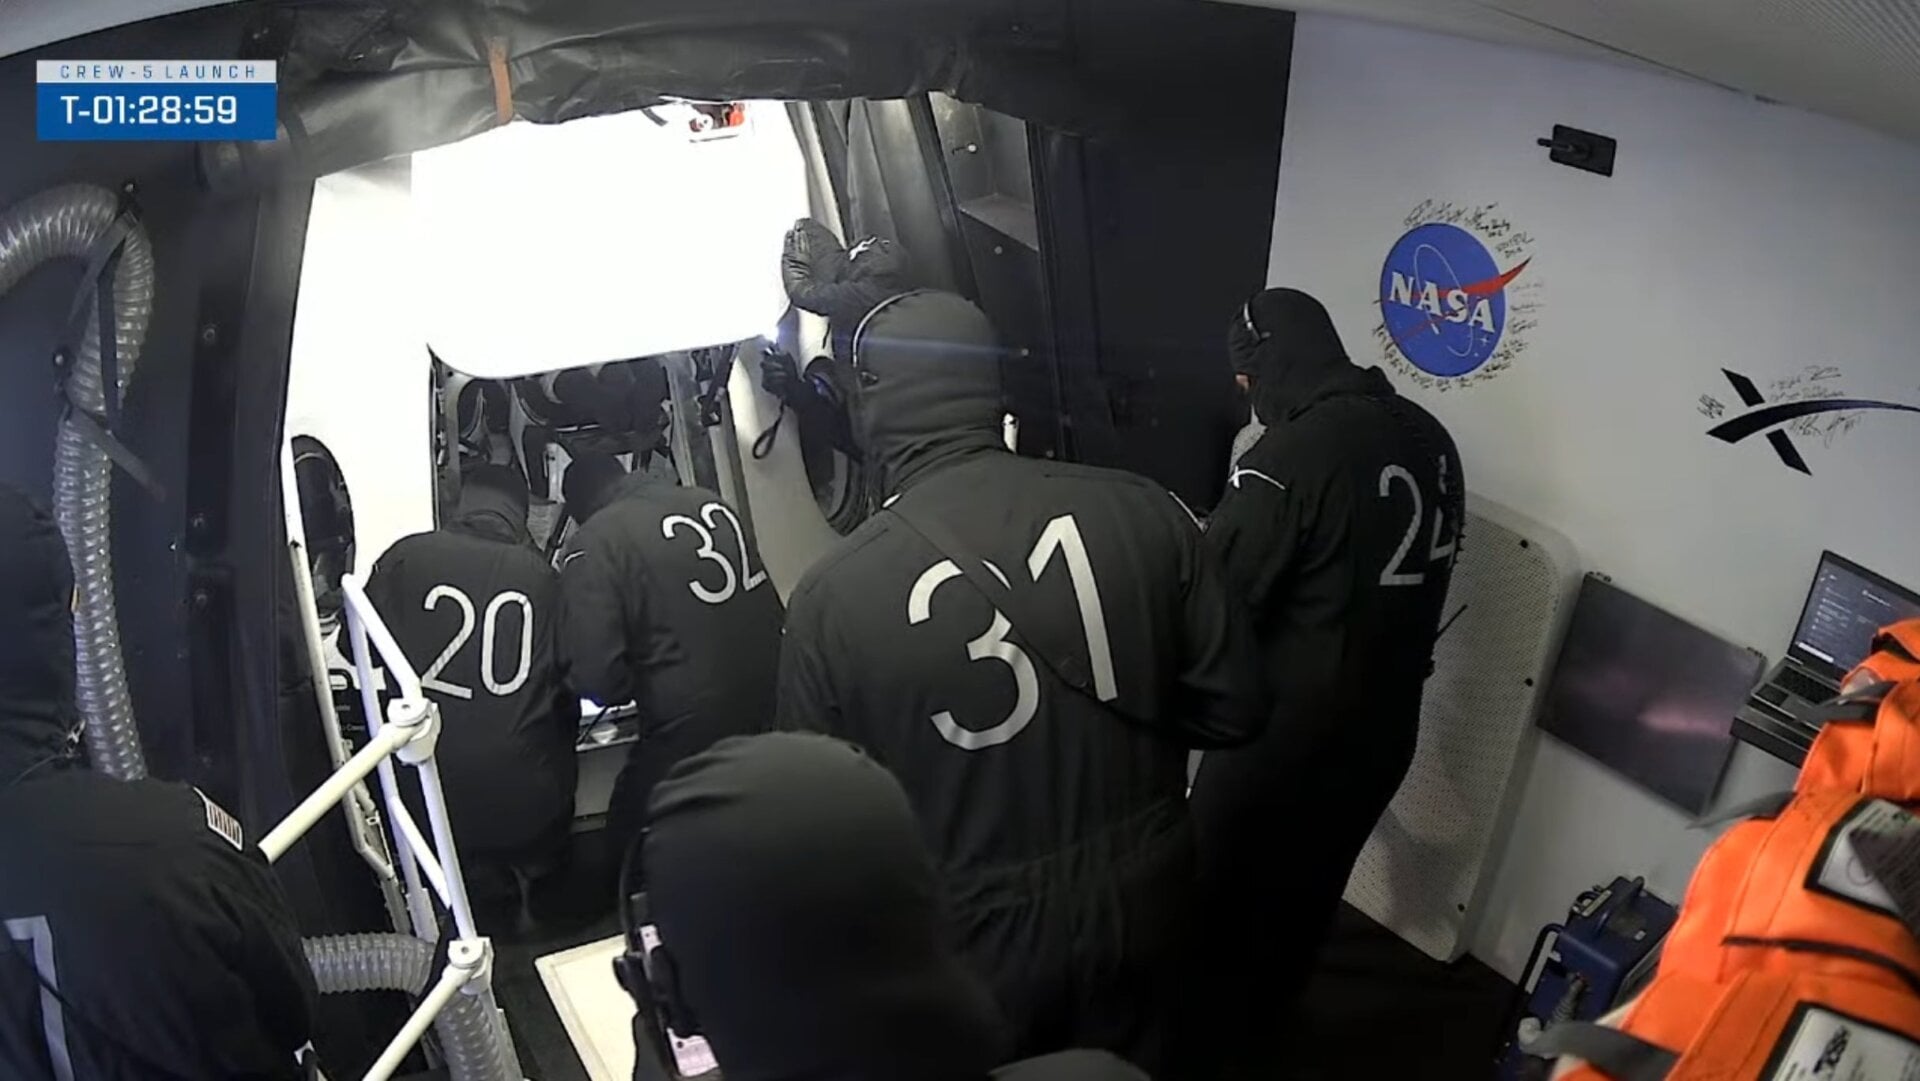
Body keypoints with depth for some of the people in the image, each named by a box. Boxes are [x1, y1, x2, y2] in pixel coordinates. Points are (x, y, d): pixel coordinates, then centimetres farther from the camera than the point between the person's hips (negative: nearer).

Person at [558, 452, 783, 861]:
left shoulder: (591, 545, -9)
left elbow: (596, 680, -17)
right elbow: (772, 611, 12)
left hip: (687, 737, -6)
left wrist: (642, 686, 6)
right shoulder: (713, 504, 7)